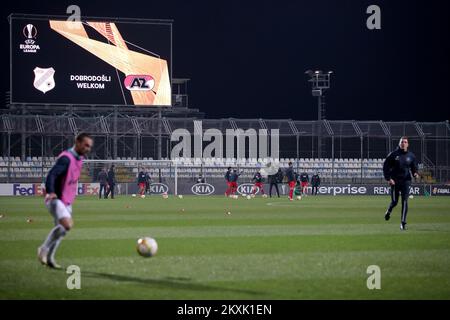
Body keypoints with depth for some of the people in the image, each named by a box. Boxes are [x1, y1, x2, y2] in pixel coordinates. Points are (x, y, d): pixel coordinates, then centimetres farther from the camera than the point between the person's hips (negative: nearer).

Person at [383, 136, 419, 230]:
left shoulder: (411, 156, 6)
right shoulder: (393, 154, -2)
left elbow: (414, 167, 16)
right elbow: (385, 166, 0)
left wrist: (415, 173, -7)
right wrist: (388, 178, -9)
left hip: (406, 181, 1)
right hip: (394, 181, -1)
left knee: (405, 201, -9)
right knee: (394, 201, 3)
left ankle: (403, 222, -7)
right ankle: (388, 212, 38)